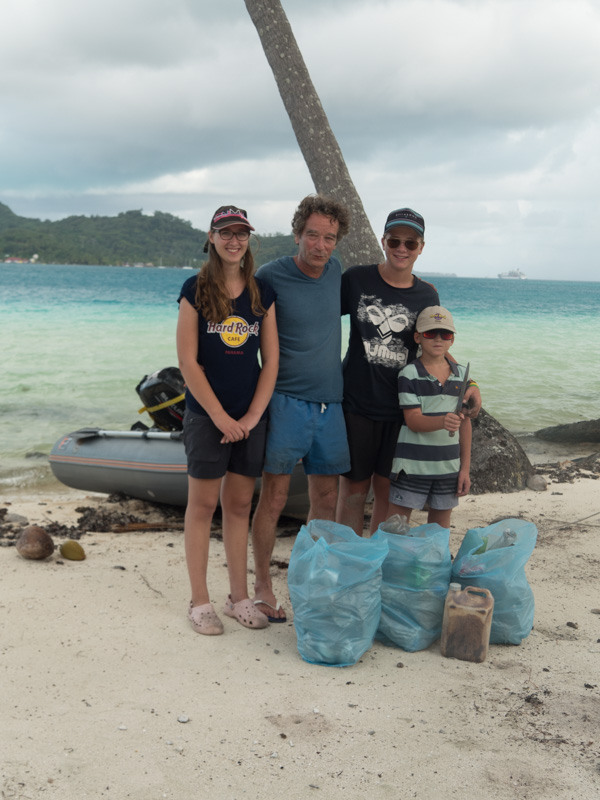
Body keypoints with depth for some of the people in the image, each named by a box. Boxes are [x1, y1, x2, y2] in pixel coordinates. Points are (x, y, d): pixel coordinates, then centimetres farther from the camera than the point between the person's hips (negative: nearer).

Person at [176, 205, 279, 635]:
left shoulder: (262, 292, 6)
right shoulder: (196, 290, -4)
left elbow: (271, 361, 4)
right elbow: (188, 361, -8)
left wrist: (252, 416, -5)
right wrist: (220, 416, -11)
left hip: (251, 417, 3)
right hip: (207, 415, -3)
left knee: (240, 505, 10)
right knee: (203, 504, 4)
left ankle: (240, 597, 21)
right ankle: (200, 601, 13)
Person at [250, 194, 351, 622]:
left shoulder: (336, 271, 7)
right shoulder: (271, 276, -9)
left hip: (331, 403, 5)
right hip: (287, 401, -5)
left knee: (326, 498, 9)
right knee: (274, 497, -3)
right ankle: (262, 586, 11)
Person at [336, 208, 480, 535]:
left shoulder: (427, 295, 4)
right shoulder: (356, 279, -3)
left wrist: (469, 382, 3)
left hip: (400, 409, 2)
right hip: (356, 404, -2)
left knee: (387, 491, 10)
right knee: (353, 489, 4)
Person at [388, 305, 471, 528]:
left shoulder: (461, 375, 7)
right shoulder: (409, 374, -6)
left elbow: (465, 424, 9)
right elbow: (413, 420, -14)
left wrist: (465, 467, 7)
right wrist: (442, 422, -34)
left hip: (448, 465, 4)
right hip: (413, 465, -4)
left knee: (440, 524, 13)